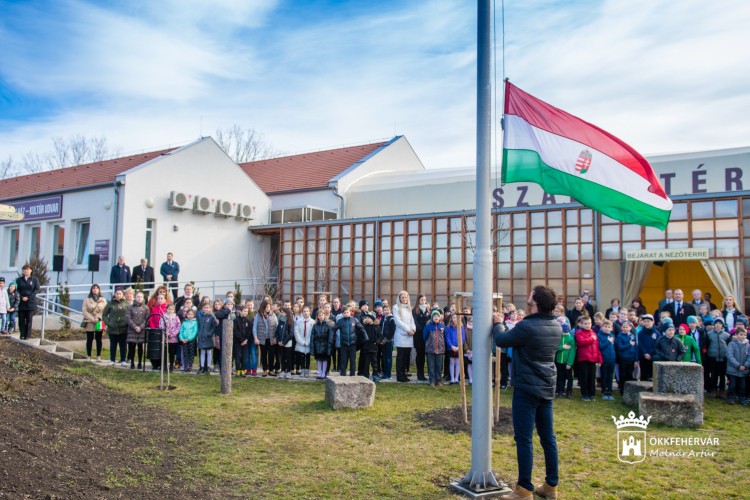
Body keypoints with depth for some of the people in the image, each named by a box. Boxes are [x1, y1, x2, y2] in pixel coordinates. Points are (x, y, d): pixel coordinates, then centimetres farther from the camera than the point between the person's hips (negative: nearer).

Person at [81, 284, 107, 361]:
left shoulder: (103, 300, 8)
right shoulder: (87, 299, 5)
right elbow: (84, 311, -2)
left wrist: (98, 318, -10)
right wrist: (92, 319, -11)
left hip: (99, 323, 1)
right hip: (89, 323, -1)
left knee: (99, 339, 3)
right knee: (89, 339, 2)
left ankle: (98, 356, 8)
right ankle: (88, 356, 10)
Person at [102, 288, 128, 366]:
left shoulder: (126, 303, 3)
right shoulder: (110, 303, 5)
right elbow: (104, 315, 8)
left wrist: (127, 323, -7)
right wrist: (108, 323, -4)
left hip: (123, 328, -1)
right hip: (112, 328, 1)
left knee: (122, 345, 5)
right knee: (113, 344, 8)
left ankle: (123, 360, 11)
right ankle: (112, 360, 17)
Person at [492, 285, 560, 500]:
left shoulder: (527, 327, -21)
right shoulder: (557, 327, 4)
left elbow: (501, 340, -10)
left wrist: (497, 324, 11)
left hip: (527, 389, -8)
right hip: (547, 388, 8)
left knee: (524, 438, 0)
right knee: (548, 437, 15)